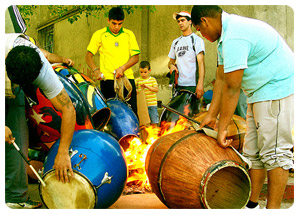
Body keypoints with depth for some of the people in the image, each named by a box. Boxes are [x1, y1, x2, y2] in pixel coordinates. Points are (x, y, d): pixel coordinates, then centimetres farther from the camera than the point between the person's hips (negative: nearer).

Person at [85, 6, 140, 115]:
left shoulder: (129, 34, 13)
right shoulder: (99, 34, 7)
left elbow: (135, 57, 7)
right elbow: (88, 56, 5)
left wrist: (123, 67, -10)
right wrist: (96, 70, -13)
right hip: (108, 79, -1)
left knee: (132, 111, -4)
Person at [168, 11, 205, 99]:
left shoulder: (196, 39, 2)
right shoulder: (175, 42, 21)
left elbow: (201, 62, -8)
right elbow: (171, 61, 29)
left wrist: (200, 84, -20)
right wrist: (171, 65, 2)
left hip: (192, 85, -5)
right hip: (178, 85, 5)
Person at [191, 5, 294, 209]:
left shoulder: (234, 38, -22)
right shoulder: (227, 35, 12)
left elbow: (231, 87, -22)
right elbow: (221, 78, 14)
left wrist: (222, 128, -16)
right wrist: (211, 115, 13)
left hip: (278, 90, -11)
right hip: (260, 93, 11)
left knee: (274, 152, -9)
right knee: (253, 151, 11)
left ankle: (273, 208, -3)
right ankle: (252, 204, 18)